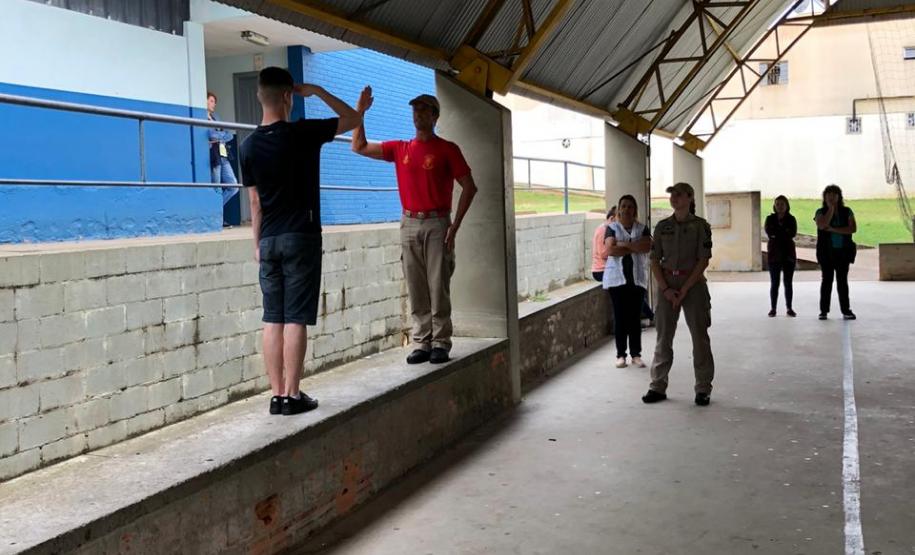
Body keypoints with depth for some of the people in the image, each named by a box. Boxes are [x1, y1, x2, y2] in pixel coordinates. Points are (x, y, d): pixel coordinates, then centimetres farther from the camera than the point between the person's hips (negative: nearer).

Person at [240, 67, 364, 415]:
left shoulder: (249, 146, 5)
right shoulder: (303, 133, -8)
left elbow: (255, 201, 11)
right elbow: (353, 118, 4)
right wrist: (317, 91, 9)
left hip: (269, 240, 5)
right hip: (301, 237, -5)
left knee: (273, 319, 6)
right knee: (295, 319, -3)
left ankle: (277, 395, 9)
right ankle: (292, 395, 0)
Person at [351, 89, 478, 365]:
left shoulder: (447, 149, 0)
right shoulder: (400, 149, 12)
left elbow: (469, 186, -2)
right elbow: (359, 147, 11)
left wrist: (455, 225, -9)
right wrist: (360, 111, 1)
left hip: (437, 224, -4)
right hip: (409, 225, 4)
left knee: (439, 287, -4)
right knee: (416, 290, 5)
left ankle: (441, 343, 2)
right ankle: (421, 343, 10)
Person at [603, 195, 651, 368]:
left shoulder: (642, 228, 11)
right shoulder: (612, 228, 4)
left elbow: (648, 246, -9)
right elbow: (610, 250, -12)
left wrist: (624, 244, -12)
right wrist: (635, 248, -8)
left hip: (637, 278, 2)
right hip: (617, 278, -2)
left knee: (635, 317, 2)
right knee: (620, 316, -1)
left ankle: (636, 354, 9)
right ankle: (621, 355, 6)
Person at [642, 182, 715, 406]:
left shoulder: (700, 226, -3)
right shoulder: (662, 226, 6)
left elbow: (703, 260, -8)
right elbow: (655, 260, 5)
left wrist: (684, 289, -13)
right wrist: (666, 289, -7)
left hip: (693, 284, -3)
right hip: (667, 285, 3)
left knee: (700, 336, 2)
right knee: (663, 337, 5)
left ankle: (703, 389, 10)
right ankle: (658, 387, 13)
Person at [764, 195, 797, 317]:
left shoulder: (791, 219, 5)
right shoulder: (770, 218, 5)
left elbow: (793, 233, -11)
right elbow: (769, 232, -12)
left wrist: (777, 233, -10)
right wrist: (784, 232, -9)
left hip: (788, 253, 0)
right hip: (774, 253, 0)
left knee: (788, 283, 3)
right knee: (774, 283, 0)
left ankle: (789, 308, 9)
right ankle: (773, 308, 5)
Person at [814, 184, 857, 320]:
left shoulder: (847, 211, 6)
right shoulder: (821, 212, 2)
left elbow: (853, 228, -7)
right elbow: (822, 225, -19)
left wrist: (833, 229, -14)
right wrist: (831, 208, -12)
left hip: (843, 251, 1)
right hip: (826, 252, -1)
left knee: (842, 280, 3)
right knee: (827, 279, 1)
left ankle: (846, 310, 5)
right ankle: (824, 310, 4)